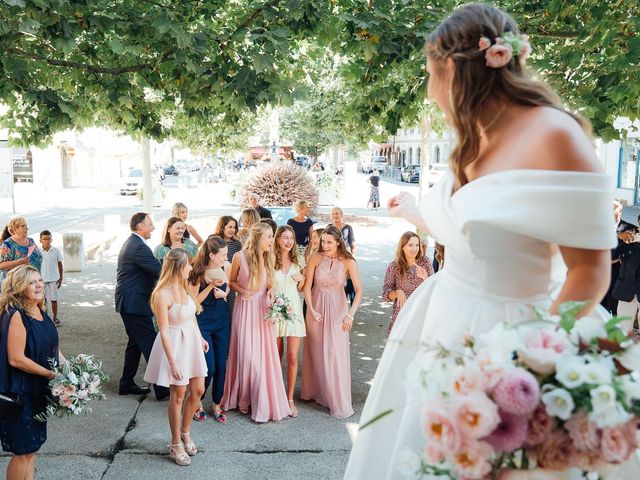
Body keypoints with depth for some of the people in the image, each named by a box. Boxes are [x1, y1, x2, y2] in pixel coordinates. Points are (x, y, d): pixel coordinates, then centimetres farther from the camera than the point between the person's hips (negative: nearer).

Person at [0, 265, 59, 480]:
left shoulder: (40, 311, 5)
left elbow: (50, 346, 14)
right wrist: (50, 374, -18)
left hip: (39, 390, 8)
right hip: (21, 392, -8)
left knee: (32, 445, 17)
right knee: (23, 450, 3)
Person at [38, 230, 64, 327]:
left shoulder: (56, 251, 0)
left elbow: (60, 265, 5)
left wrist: (60, 279, 2)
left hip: (53, 279, 0)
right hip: (42, 279, 0)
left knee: (54, 299, 5)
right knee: (42, 300, 6)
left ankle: (55, 318, 16)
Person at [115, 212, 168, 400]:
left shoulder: (131, 243, 14)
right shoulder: (139, 247, -20)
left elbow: (152, 271, 15)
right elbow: (160, 271, -23)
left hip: (128, 302, 11)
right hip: (135, 303, -11)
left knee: (135, 343, 18)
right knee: (150, 344, -5)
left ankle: (126, 384, 25)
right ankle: (161, 388, 0)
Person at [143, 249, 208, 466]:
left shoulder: (184, 286, 1)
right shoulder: (162, 294, -22)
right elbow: (163, 331, -20)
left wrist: (200, 337, 20)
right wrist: (173, 362, -20)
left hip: (191, 341, 7)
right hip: (174, 344, -7)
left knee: (198, 390, 12)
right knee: (178, 394, 5)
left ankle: (185, 431, 35)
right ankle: (176, 444, 22)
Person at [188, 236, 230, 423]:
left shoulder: (223, 269, -2)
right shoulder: (198, 273, -16)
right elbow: (193, 301, -15)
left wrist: (224, 293, -9)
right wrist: (211, 285, -25)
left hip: (222, 320, 5)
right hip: (203, 322, -5)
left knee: (221, 365, 7)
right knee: (209, 367, -6)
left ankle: (217, 405, 24)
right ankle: (198, 402, 20)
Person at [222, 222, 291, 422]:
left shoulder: (269, 257, 0)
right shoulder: (240, 257, -10)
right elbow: (231, 281, 3)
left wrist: (271, 292, -6)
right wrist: (241, 291, -15)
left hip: (264, 309, 3)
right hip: (246, 308, -3)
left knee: (266, 355, 3)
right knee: (246, 355, 3)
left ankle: (264, 400, 17)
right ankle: (243, 399, 23)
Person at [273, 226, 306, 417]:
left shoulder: (298, 260, 6)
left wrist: (302, 279, -6)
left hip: (294, 310, 2)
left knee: (293, 357, -3)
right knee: (276, 356, 9)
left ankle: (290, 399, 9)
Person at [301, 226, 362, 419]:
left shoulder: (348, 262, -14)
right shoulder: (315, 259, -9)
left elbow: (359, 291, -14)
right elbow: (307, 287, -5)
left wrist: (350, 315, -20)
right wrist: (311, 310, -11)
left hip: (337, 308, -2)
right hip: (316, 306, 2)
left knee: (336, 353, -2)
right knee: (315, 350, 13)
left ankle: (339, 402, 8)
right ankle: (313, 390, 32)